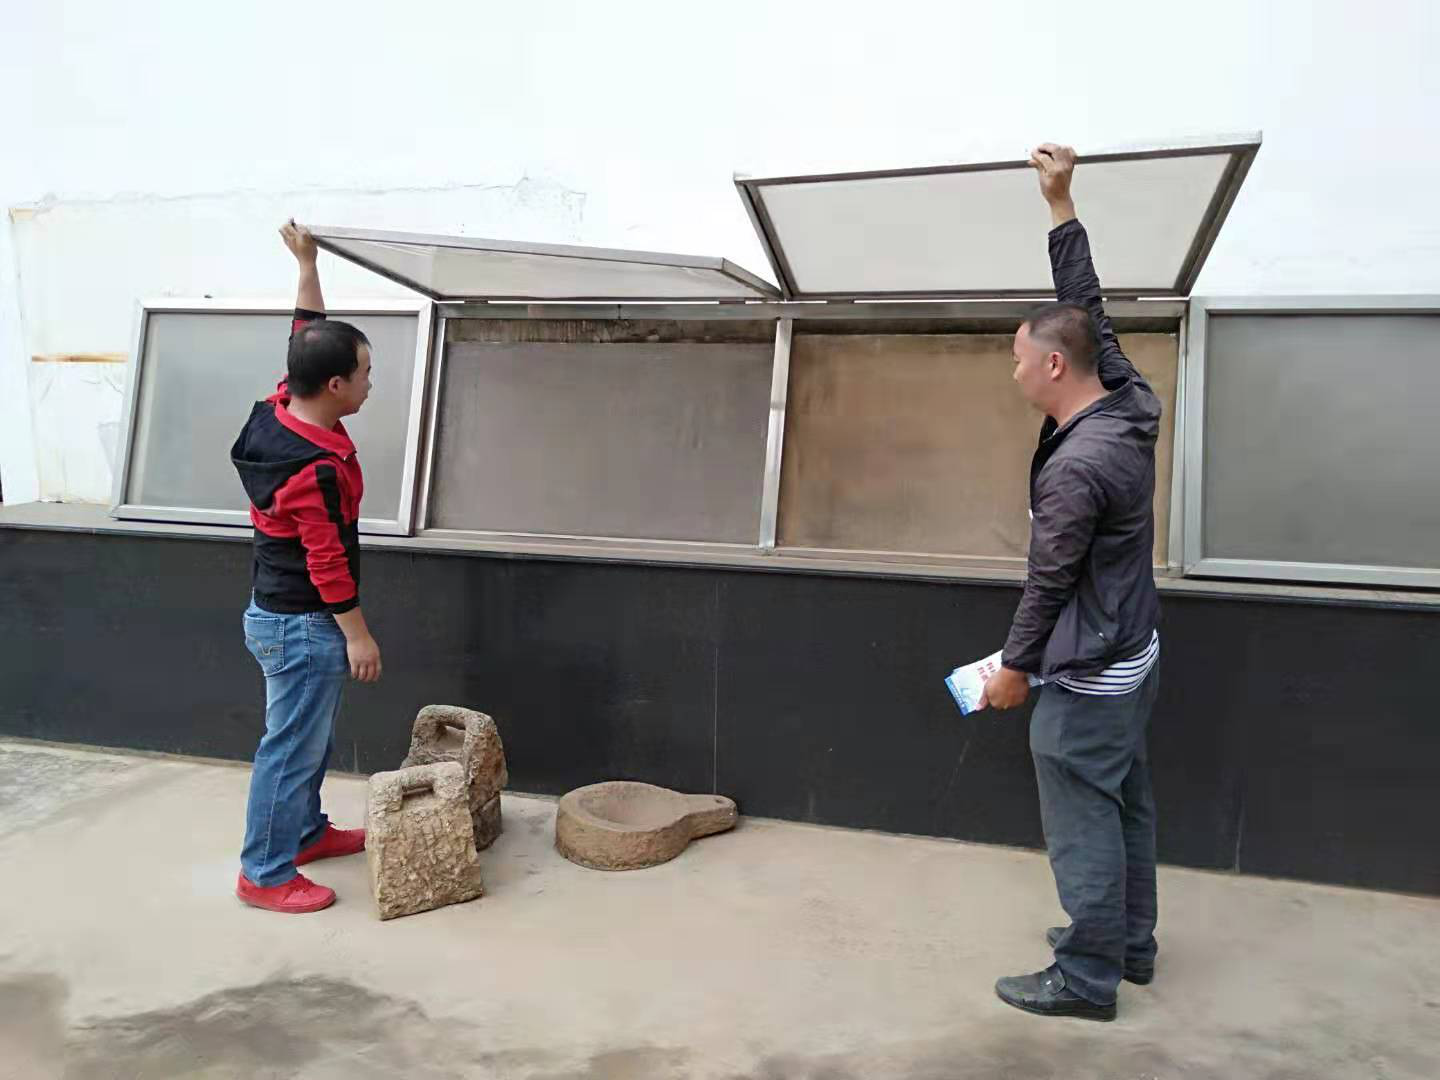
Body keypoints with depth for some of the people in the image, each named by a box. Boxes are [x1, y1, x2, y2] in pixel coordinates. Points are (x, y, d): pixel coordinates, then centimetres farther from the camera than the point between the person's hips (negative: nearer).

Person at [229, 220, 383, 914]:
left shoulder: (281, 409, -2)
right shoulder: (316, 468, -28)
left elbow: (307, 338, 14)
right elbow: (328, 562, -23)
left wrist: (307, 265, 17)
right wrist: (358, 635, -14)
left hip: (281, 614, 10)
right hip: (303, 626, -10)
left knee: (310, 739, 23)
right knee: (291, 748, 3)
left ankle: (306, 832, 39)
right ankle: (265, 875, 17)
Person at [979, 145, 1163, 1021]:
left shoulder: (1075, 466, -27)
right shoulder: (1130, 404, -3)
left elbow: (1050, 582, -20)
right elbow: (1089, 304, 7)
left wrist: (1015, 668, -7)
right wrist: (1062, 203, 8)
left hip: (1089, 678, -9)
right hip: (1135, 654, 9)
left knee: (1083, 826, 5)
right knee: (1127, 808, 20)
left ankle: (1087, 979, 20)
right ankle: (1130, 943, 36)